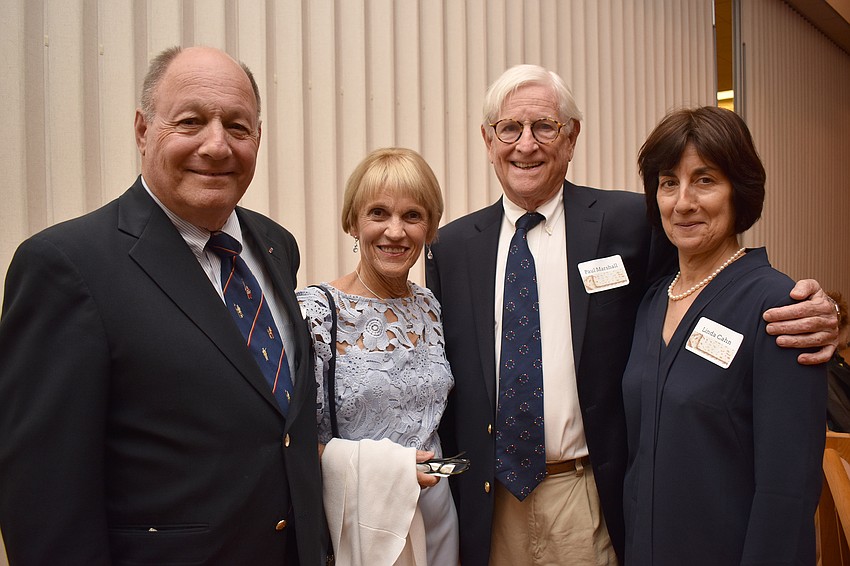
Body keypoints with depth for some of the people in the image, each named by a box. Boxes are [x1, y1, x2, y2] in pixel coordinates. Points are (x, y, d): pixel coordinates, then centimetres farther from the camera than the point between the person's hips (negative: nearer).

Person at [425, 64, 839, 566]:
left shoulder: (629, 222, -6)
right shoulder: (452, 246, 2)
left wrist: (812, 316, -21)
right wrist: (442, 489, 1)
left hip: (590, 502, -2)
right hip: (488, 504, 2)